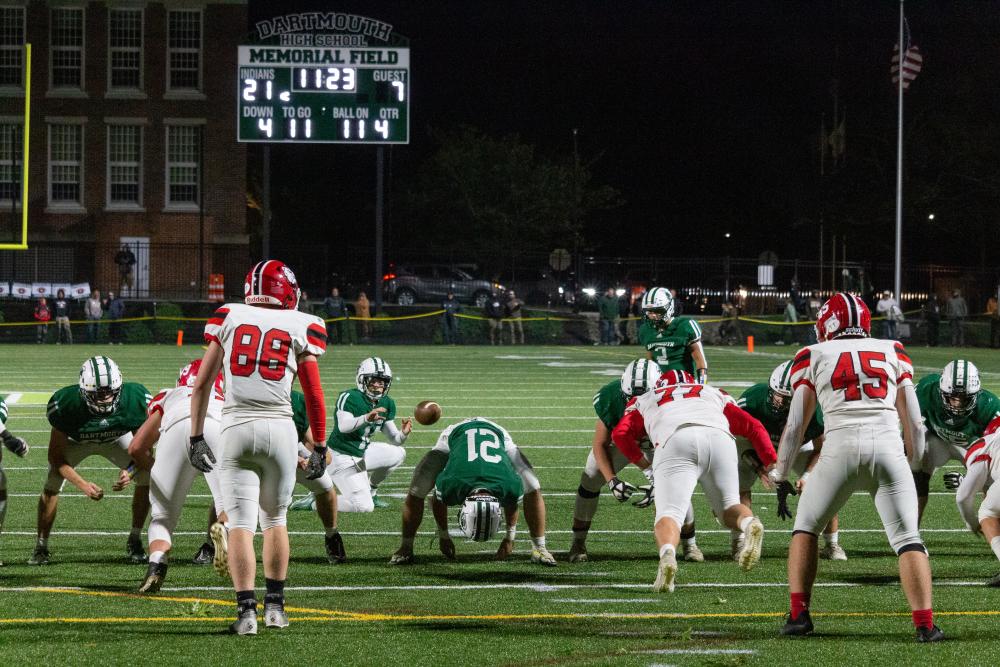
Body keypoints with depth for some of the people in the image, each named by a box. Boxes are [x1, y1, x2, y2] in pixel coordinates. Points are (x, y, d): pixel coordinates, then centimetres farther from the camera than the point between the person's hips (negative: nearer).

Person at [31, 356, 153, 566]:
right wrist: (82, 484, -44)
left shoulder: (136, 398, -37)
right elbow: (56, 458, -30)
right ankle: (41, 547, -2)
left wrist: (131, 471, -39)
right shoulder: (66, 405, -40)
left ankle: (134, 542, 1)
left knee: (147, 476, -16)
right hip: (75, 440, -1)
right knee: (51, 484, -19)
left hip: (117, 438, 2)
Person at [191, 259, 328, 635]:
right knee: (275, 519, 17)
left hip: (236, 428, 0)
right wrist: (319, 447, 15)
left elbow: (201, 385, 8)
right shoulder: (300, 327, 5)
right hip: (280, 428, 0)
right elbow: (313, 395, 6)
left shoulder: (228, 318, 9)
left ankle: (246, 610, -13)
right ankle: (275, 606, 19)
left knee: (240, 523, -2)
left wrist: (196, 438, 13)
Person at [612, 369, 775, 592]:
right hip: (720, 439, 2)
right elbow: (753, 427, 32)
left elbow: (620, 434, 21)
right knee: (728, 507, 16)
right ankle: (749, 524, -19)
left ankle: (667, 554, -38)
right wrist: (772, 464, 35)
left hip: (674, 443, -2)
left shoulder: (645, 401, 36)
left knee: (669, 514, -5)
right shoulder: (714, 393, 40)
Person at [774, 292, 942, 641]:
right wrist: (912, 461, 30)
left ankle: (799, 615, 10)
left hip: (841, 448, -1)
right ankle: (925, 623, -10)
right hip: (888, 448, 1)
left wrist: (779, 475, 23)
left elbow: (795, 425, 15)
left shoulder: (814, 356, 15)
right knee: (907, 538, 3)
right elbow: (914, 422, 17)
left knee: (806, 527, 19)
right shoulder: (893, 352, 19)